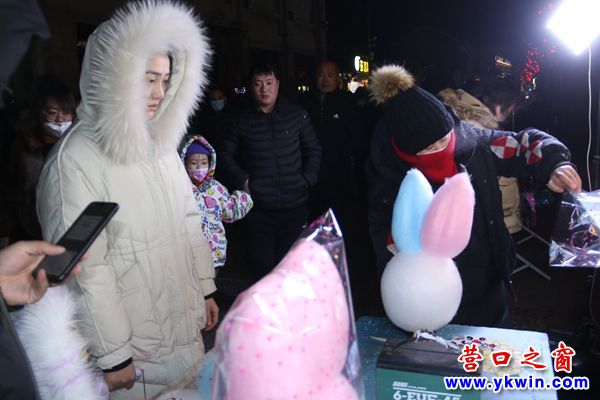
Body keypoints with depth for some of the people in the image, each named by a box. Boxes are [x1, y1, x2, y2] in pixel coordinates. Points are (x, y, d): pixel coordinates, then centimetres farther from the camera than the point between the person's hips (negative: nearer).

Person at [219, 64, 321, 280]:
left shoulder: (297, 115, 7)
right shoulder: (242, 120, 5)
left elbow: (313, 149, 13)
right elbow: (226, 155, 11)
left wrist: (307, 179, 1)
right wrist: (242, 180, -3)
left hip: (294, 205, 1)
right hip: (258, 208, 0)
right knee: (261, 266, 2)